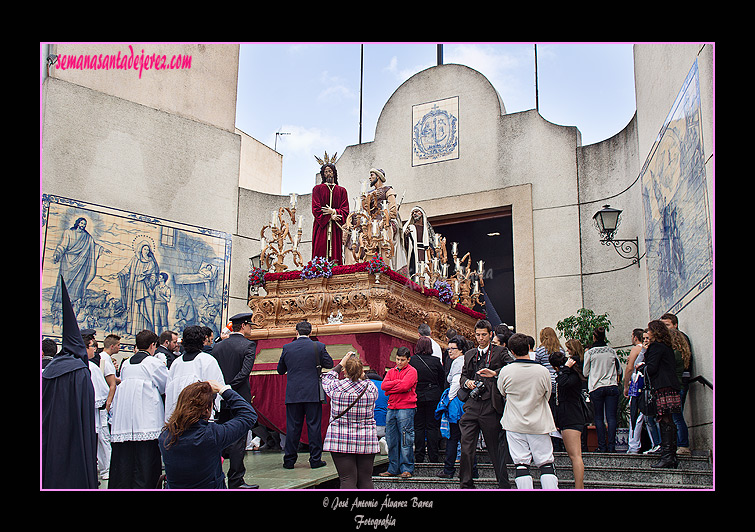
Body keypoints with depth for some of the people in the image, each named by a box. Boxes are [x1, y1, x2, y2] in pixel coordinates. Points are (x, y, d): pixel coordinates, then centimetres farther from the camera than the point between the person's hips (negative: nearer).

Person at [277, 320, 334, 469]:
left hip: (292, 394, 2)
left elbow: (280, 370, 10)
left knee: (292, 427, 7)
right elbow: (329, 364, 4)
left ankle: (289, 460, 11)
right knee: (314, 426, 4)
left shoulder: (287, 348, 1)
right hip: (313, 394, -1)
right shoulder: (318, 346, -4)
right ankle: (315, 459, 7)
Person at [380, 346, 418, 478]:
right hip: (391, 408, 6)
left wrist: (390, 390, -5)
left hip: (406, 409, -5)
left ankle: (407, 469, 3)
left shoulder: (411, 371, 1)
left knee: (406, 440, -4)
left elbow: (405, 386, -14)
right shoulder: (391, 371, 17)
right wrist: (398, 383, -8)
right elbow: (383, 385, 2)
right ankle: (393, 469, 15)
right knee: (391, 440, 7)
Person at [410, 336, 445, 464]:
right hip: (433, 397, 1)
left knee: (418, 427, 7)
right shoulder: (436, 361, -5)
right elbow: (442, 380, 3)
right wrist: (439, 394, 16)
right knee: (432, 426, 7)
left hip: (417, 397, 0)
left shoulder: (412, 361, -9)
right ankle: (433, 456, 8)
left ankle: (419, 457, 9)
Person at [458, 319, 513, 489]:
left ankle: (504, 484, 16)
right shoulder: (469, 354, 20)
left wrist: (494, 373, -25)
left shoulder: (500, 352, 5)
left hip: (491, 406, -4)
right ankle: (466, 484, 11)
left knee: (496, 448, 4)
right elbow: (463, 375, 25)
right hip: (472, 405, 4)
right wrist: (466, 382, 3)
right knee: (466, 447, 0)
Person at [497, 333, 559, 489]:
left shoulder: (505, 371, -10)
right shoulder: (543, 371, -11)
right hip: (539, 424, 0)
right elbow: (547, 396, 5)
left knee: (521, 464, 3)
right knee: (546, 464, 7)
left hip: (515, 425, 0)